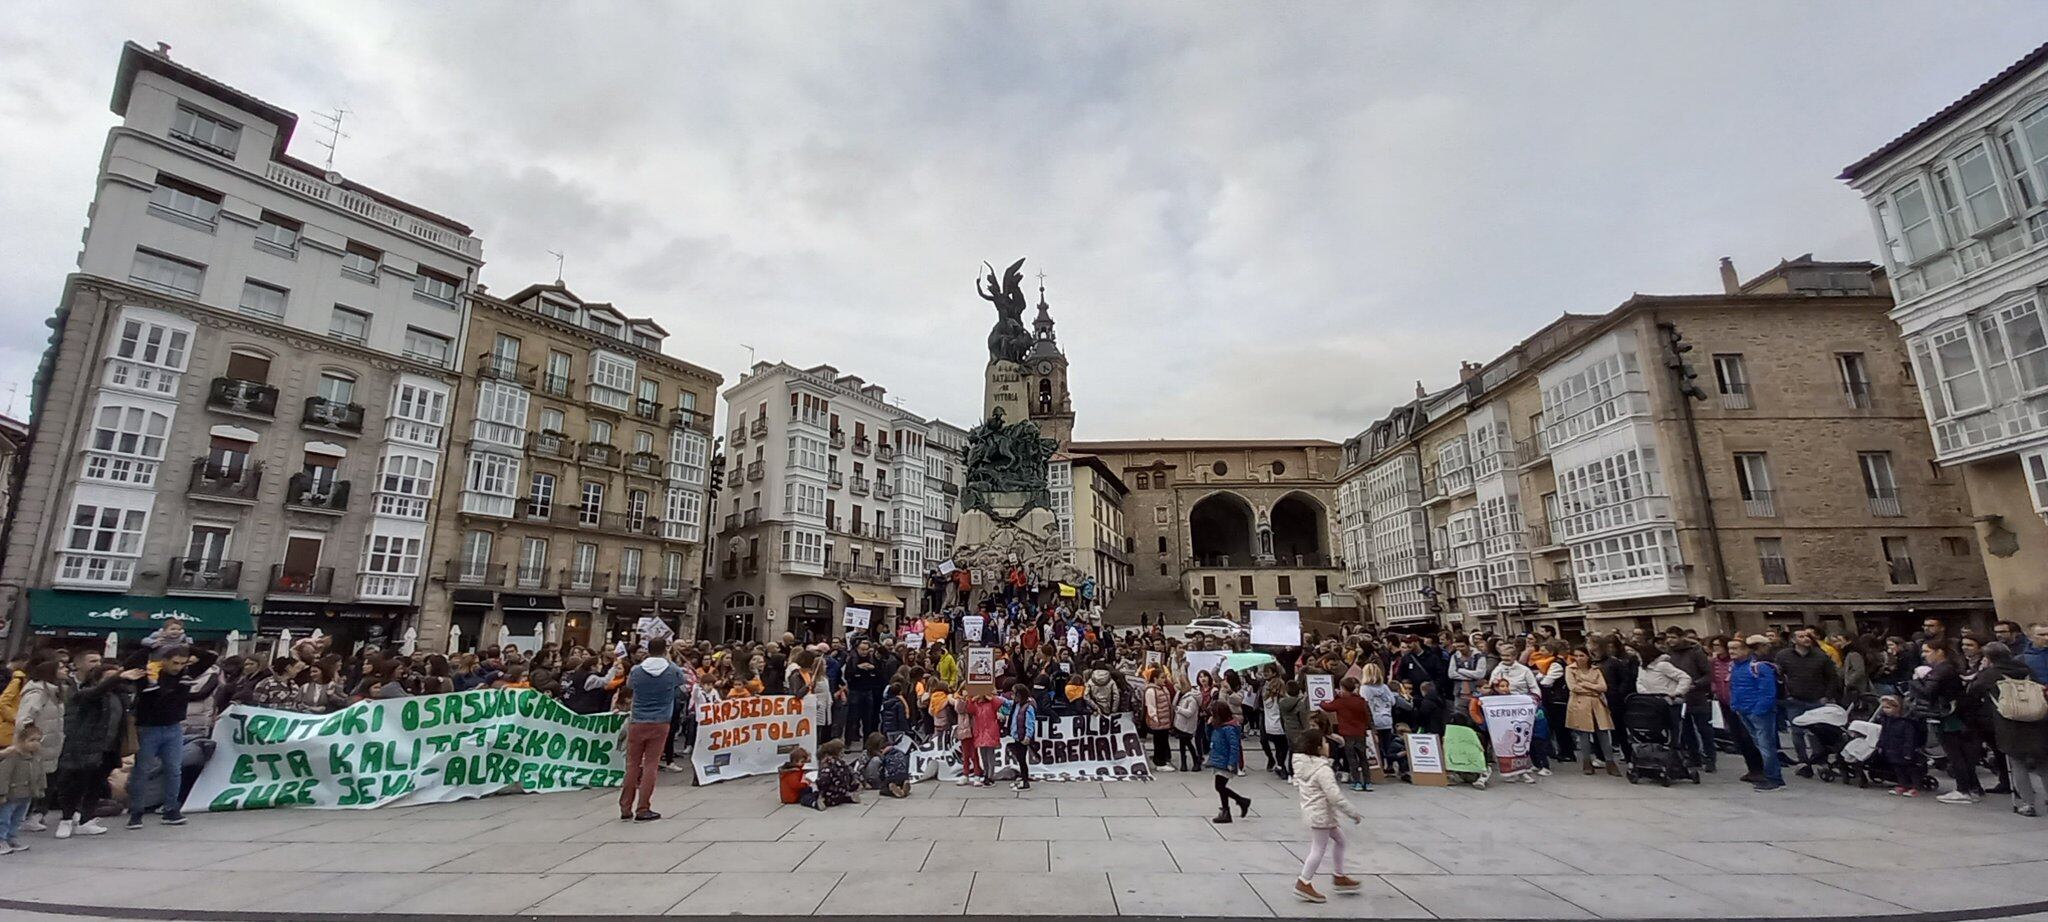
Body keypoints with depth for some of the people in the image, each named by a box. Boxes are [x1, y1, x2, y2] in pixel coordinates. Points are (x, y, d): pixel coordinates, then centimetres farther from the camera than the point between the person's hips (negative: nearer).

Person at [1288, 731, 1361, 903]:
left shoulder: (1301, 766, 2)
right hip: (1321, 814, -9)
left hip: (1310, 810, 9)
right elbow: (1335, 796, -26)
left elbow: (1297, 784, 14)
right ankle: (1304, 883, 10)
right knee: (1319, 849, 3)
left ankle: (1338, 877, 33)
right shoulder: (1323, 770, -25)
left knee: (1339, 839, 22)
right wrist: (1352, 813, -16)